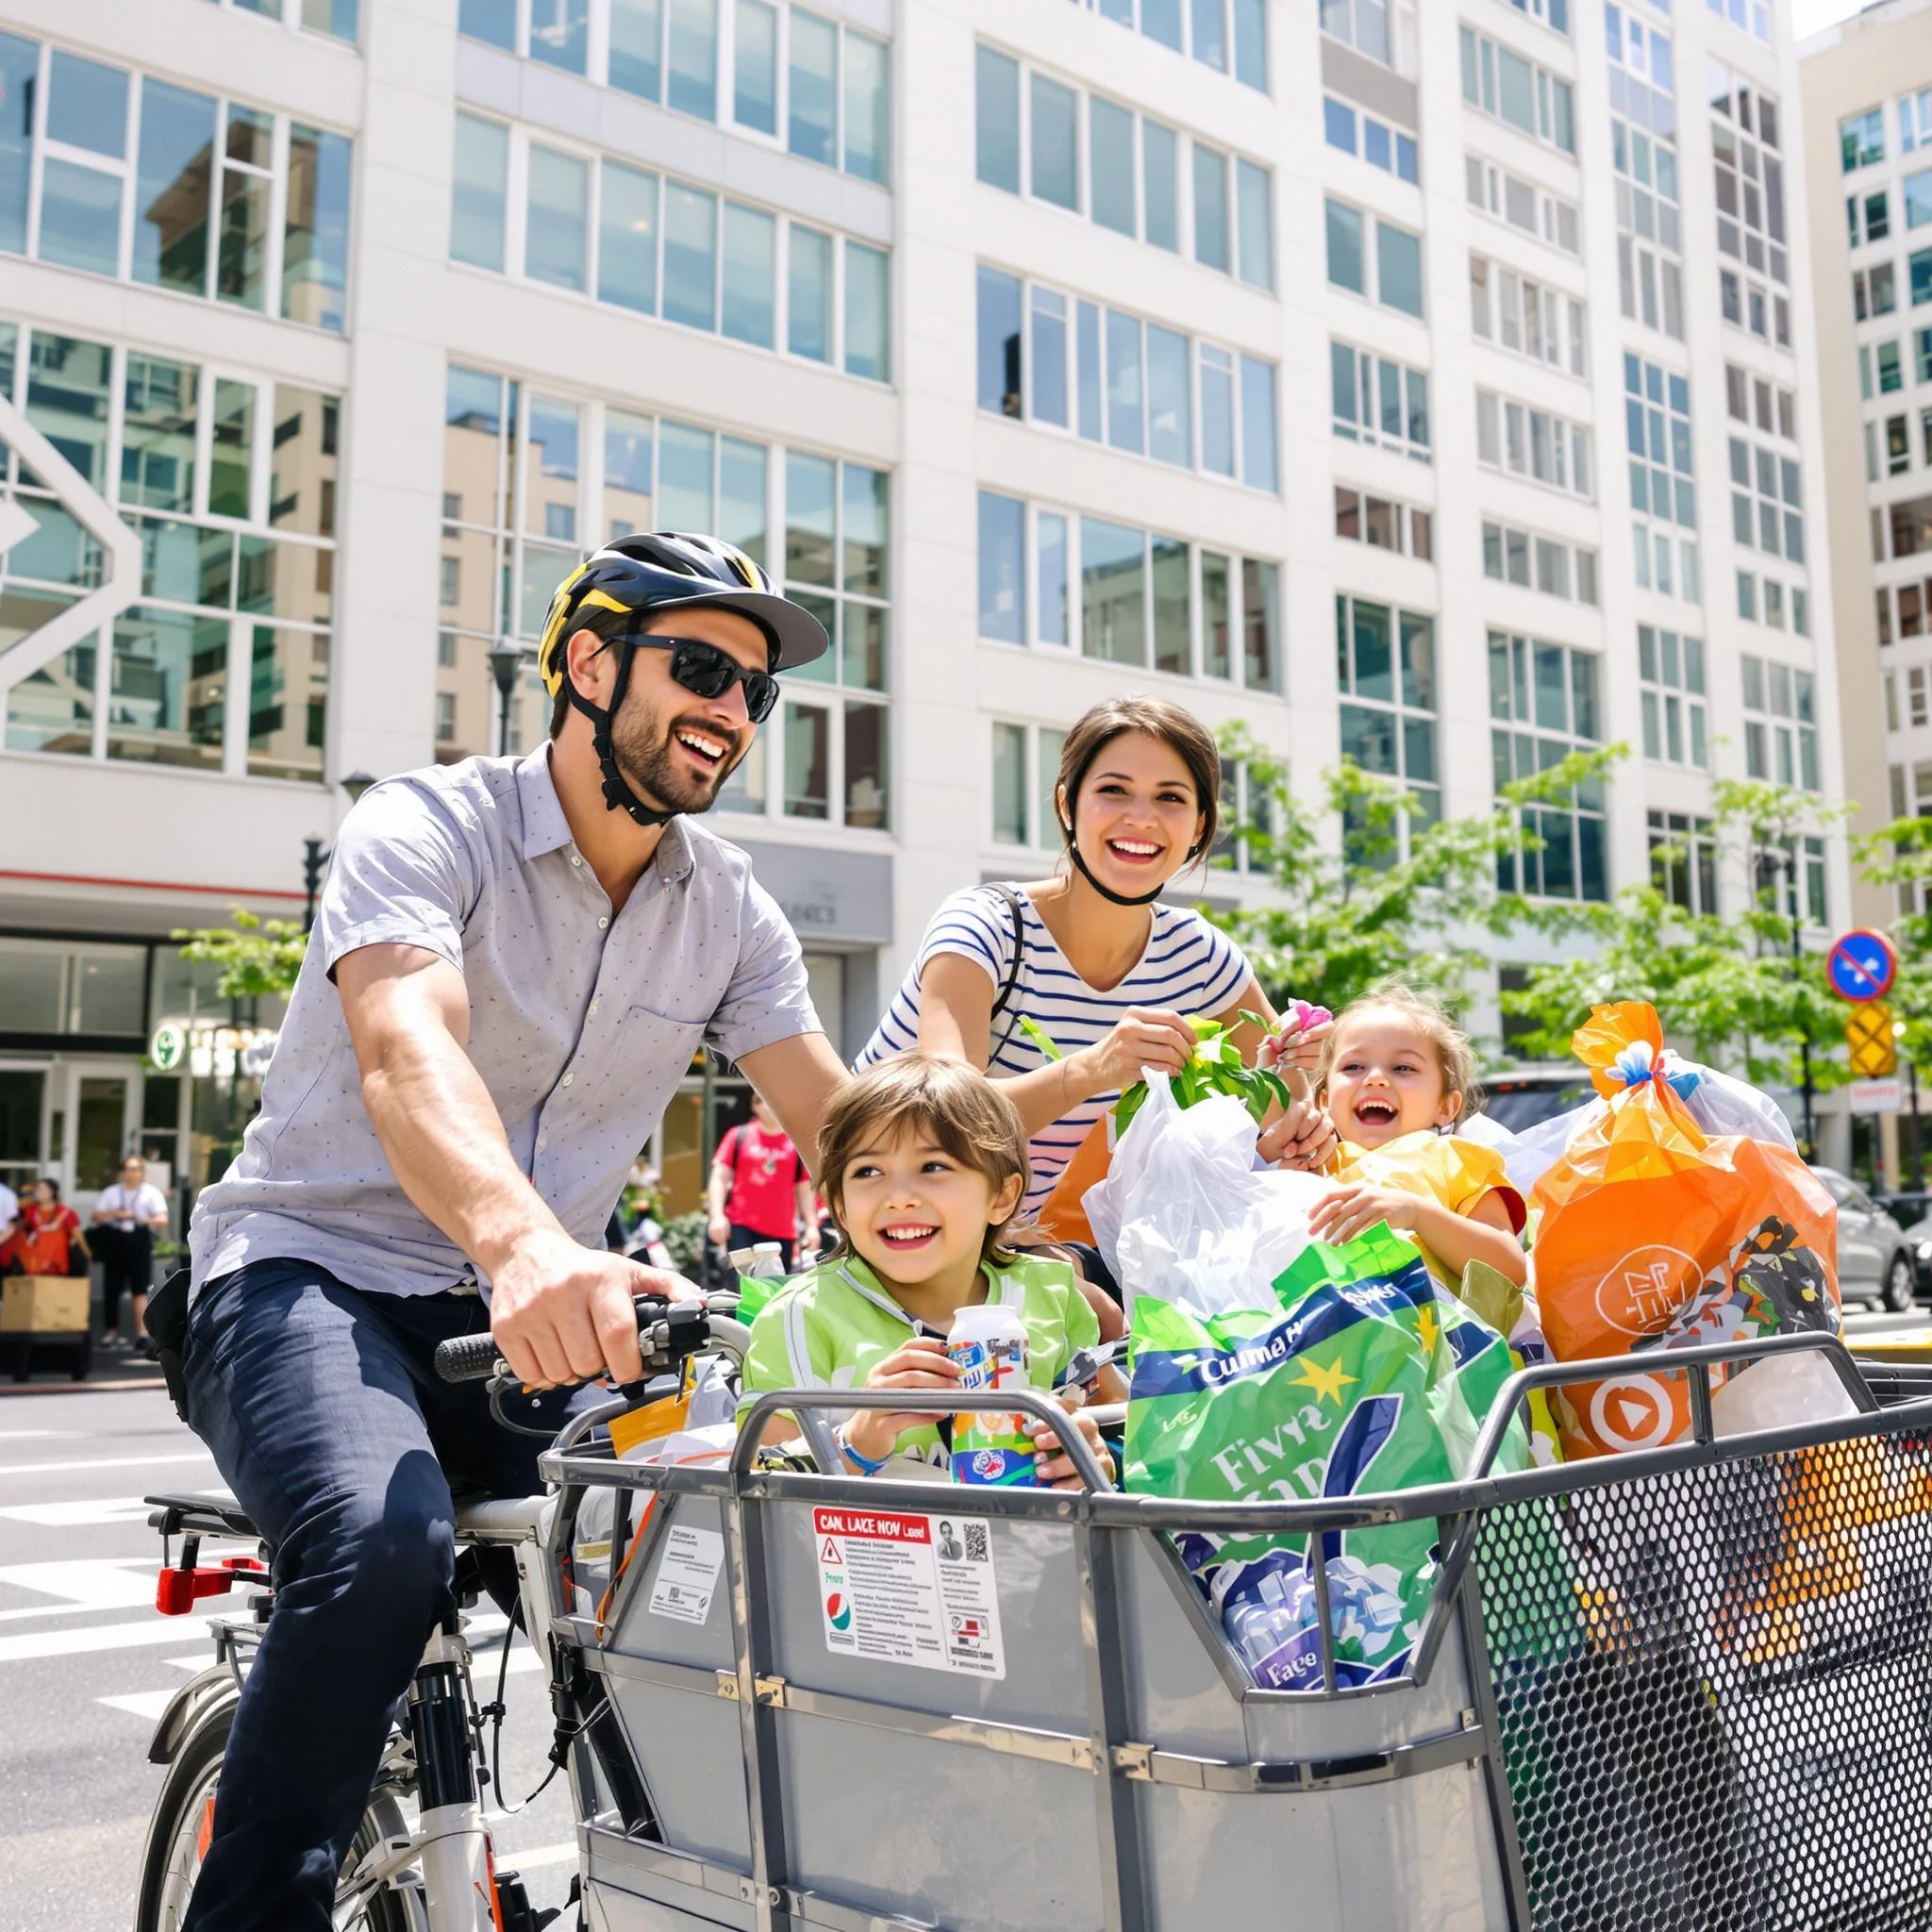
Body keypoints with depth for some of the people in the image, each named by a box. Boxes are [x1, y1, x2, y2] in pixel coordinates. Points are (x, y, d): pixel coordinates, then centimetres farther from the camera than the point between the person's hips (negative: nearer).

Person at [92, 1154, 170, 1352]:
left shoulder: (152, 1192, 5)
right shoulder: (111, 1192, 13)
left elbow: (163, 1219, -3)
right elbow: (97, 1216, 7)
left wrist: (145, 1219, -22)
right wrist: (115, 1214, -12)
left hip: (140, 1242, -3)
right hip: (114, 1241, 3)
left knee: (140, 1290, -9)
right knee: (112, 1289, 6)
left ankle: (142, 1335, -12)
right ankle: (111, 1332, 18)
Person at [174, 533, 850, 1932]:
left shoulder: (731, 909, 3)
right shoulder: (428, 827, -14)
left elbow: (844, 1129, 0)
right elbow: (406, 1055, -33)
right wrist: (523, 1244, -53)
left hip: (538, 1309, 5)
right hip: (310, 1273, -5)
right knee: (384, 1552, -33)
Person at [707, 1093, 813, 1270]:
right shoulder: (739, 1136, 5)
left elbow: (804, 1190, 11)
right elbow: (719, 1178, 2)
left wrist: (811, 1226, 1)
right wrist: (717, 1216, -10)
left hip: (782, 1232, 2)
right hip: (741, 1227, -2)